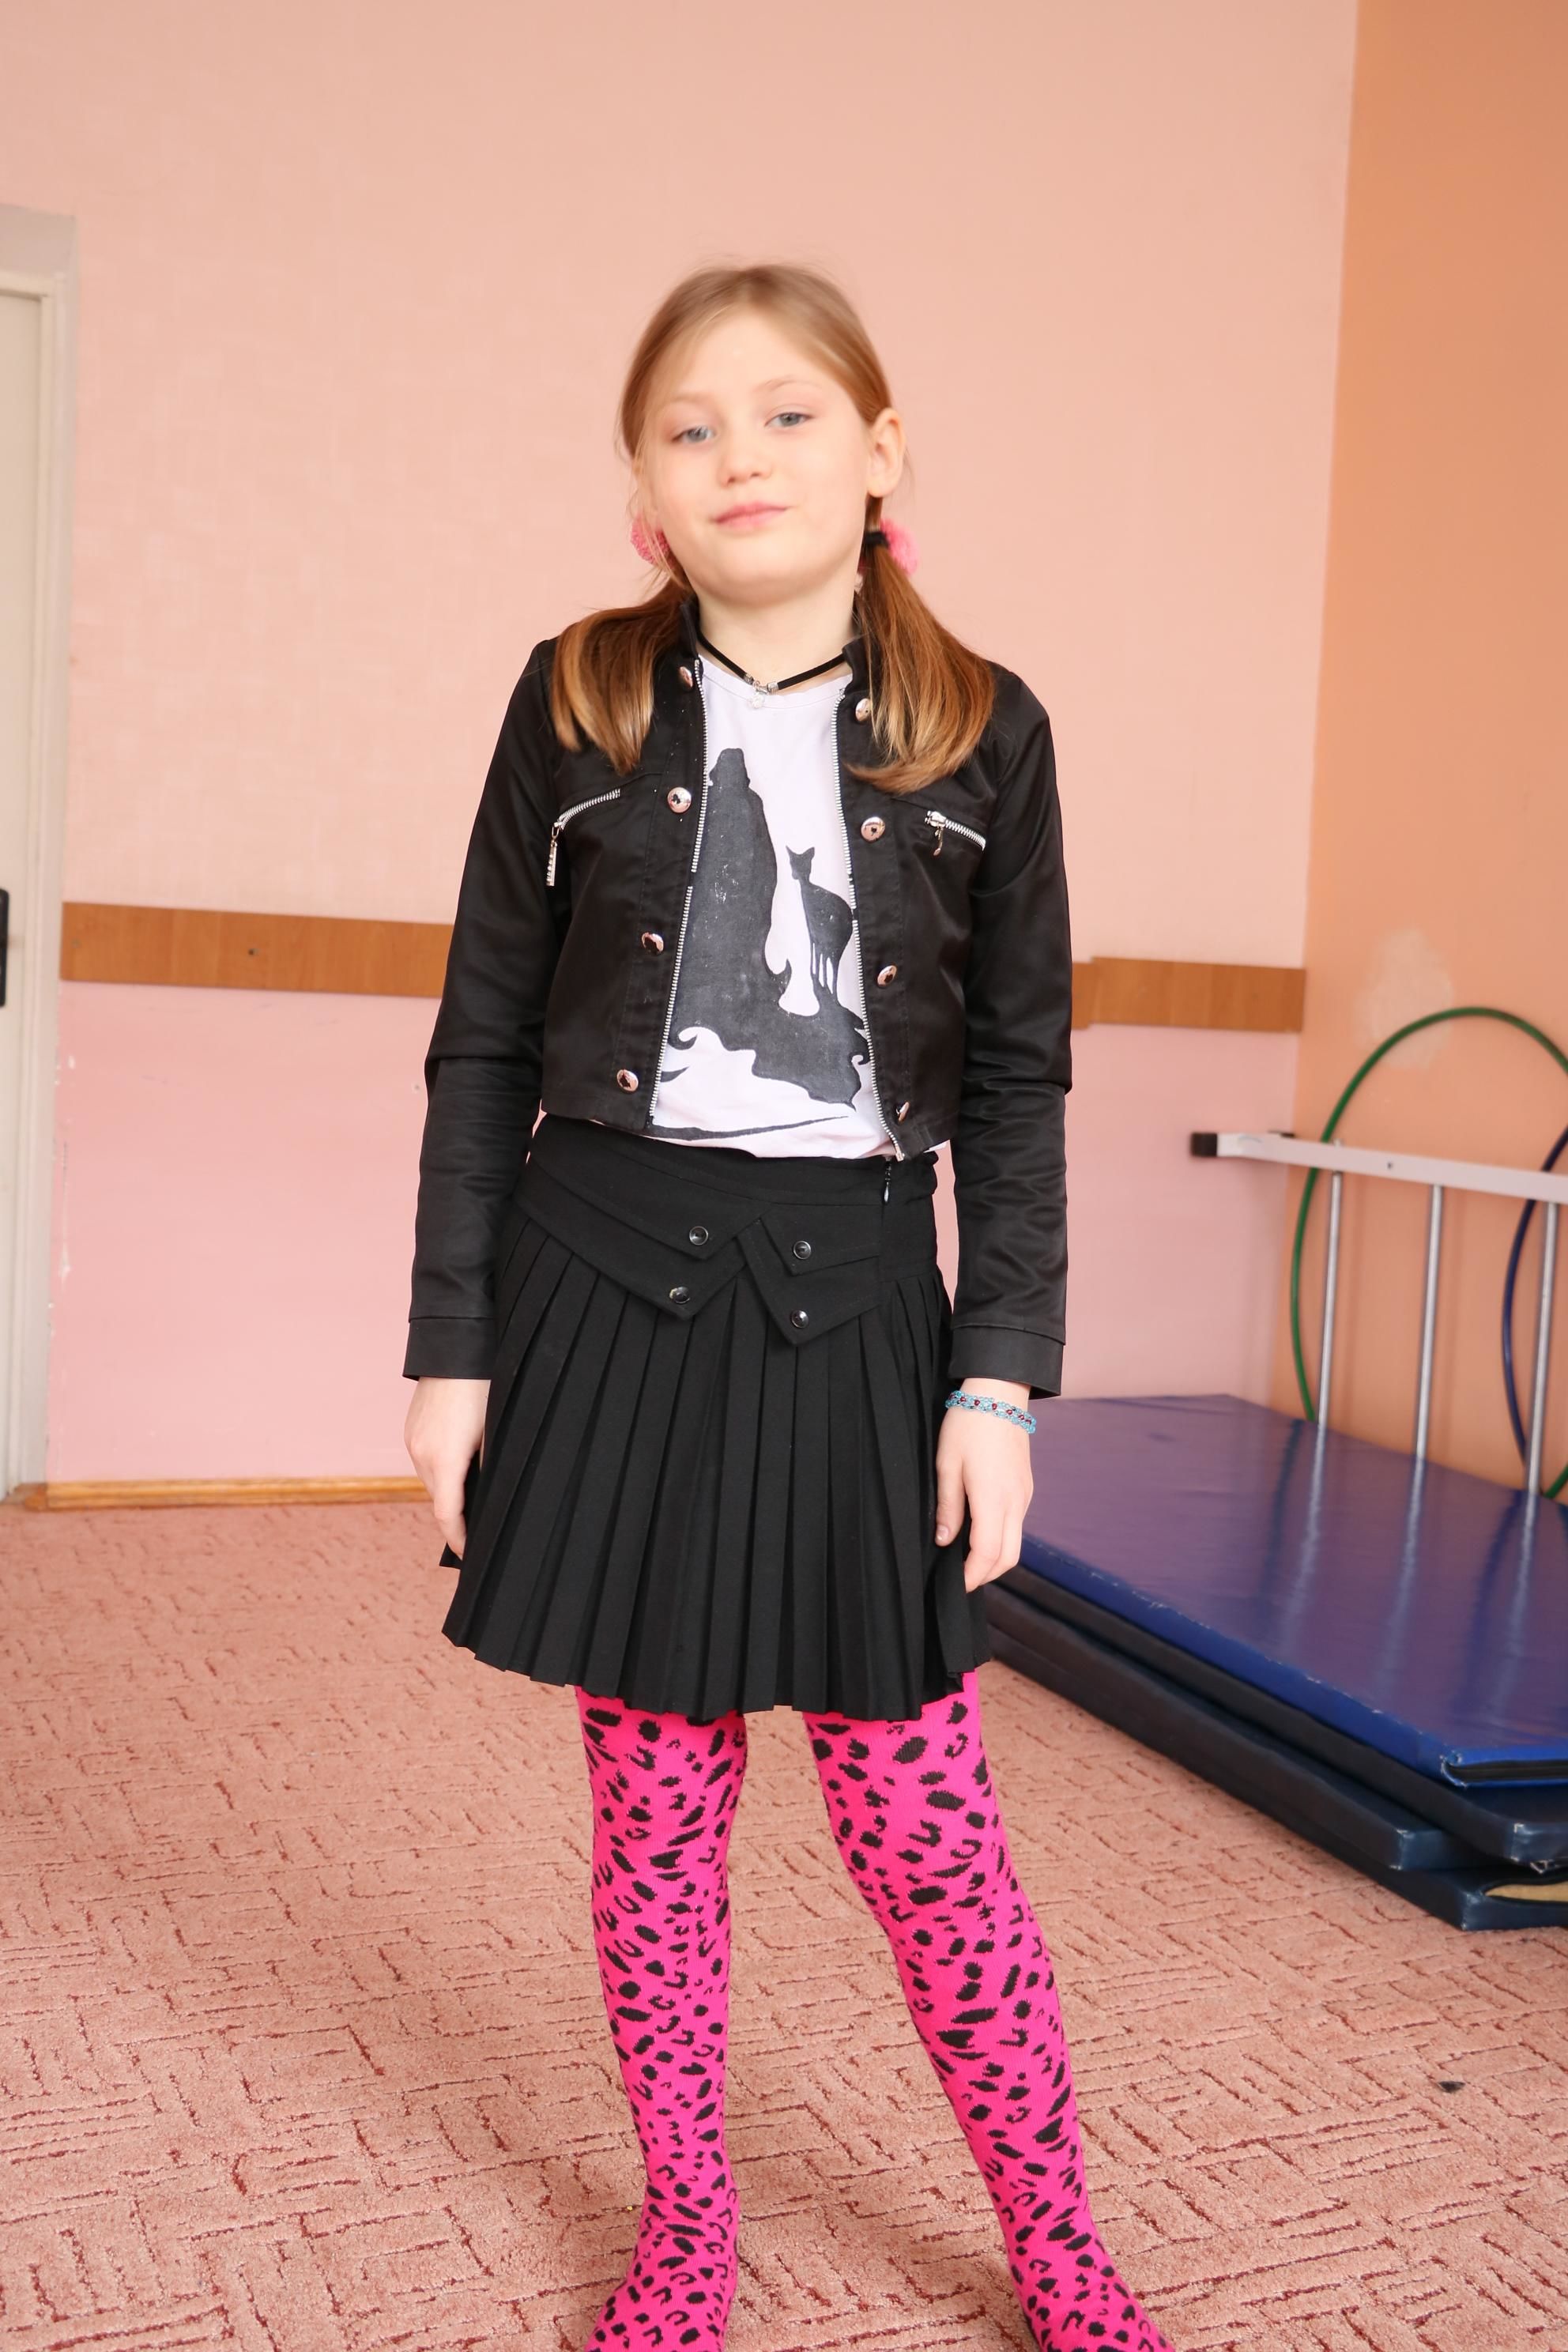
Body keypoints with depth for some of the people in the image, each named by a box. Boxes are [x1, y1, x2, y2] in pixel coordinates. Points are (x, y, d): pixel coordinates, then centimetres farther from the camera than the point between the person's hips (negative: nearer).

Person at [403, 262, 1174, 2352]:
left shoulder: (986, 735, 1)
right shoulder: (579, 705, 1)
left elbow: (1015, 1083, 3)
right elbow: (485, 1045, 3)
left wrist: (1001, 1380, -2)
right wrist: (452, 1351, 1)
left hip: (855, 1309, 0)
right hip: (609, 1294, 1)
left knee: (920, 1822, 4)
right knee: (657, 1804, 10)